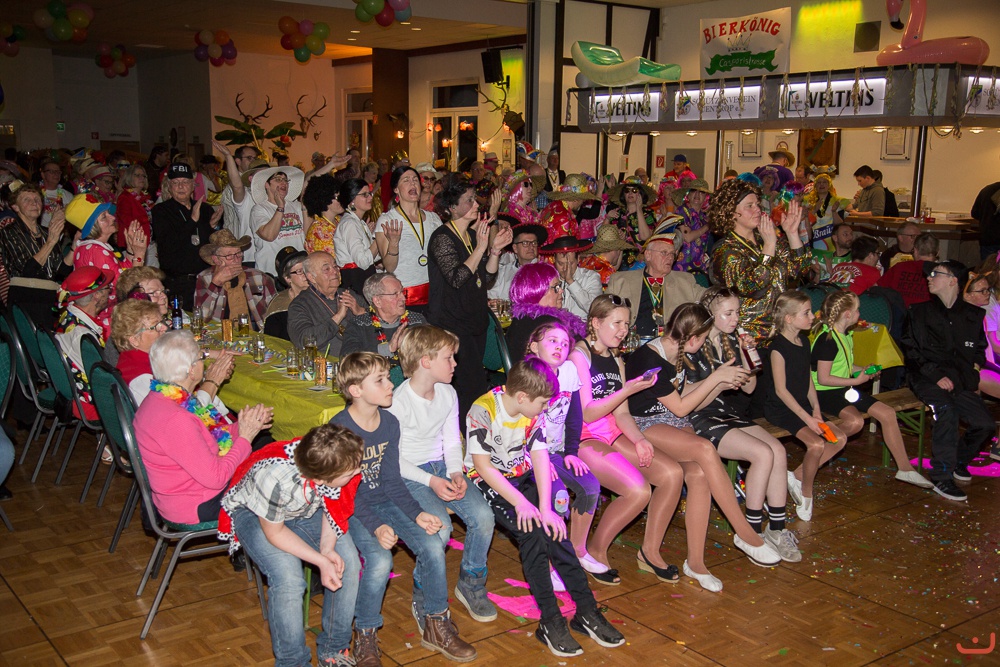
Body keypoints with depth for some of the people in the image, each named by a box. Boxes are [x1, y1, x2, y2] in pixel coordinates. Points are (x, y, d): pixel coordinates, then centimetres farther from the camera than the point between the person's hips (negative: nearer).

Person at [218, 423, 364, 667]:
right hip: (255, 513, -4)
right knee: (288, 577, -27)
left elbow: (333, 506, -6)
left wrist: (328, 549, -20)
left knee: (348, 562, -14)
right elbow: (274, 532, -23)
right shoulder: (275, 479, -42)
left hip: (306, 508, 5)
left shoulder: (334, 459, -28)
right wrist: (321, 561, -28)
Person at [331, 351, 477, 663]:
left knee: (432, 545, -15)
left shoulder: (390, 423, -1)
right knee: (380, 559, -30)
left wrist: (417, 514, -12)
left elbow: (392, 481, 1)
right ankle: (365, 636, -4)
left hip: (386, 501, 5)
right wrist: (376, 526, -29)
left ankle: (436, 626, 5)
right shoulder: (339, 428, -18)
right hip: (352, 509, -5)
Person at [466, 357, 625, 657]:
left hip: (522, 478, 5)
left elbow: (540, 458, -8)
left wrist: (545, 507, -22)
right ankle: (550, 620, -23)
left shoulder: (534, 412, -2)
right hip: (487, 482, -5)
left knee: (551, 526, -20)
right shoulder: (483, 411, -20)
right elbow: (484, 466, -21)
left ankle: (587, 611, -15)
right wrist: (521, 503, -29)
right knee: (530, 531, -28)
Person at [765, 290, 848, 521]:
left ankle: (797, 477, 4)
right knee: (816, 444, -25)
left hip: (803, 405, 9)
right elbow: (781, 390, -19)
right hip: (780, 408, -9)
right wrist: (807, 418, -20)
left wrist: (815, 408, -1)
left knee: (840, 438, -3)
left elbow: (808, 379, 13)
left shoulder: (804, 341, 9)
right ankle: (806, 492, -3)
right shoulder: (778, 347, -16)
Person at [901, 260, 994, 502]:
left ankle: (958, 459, 18)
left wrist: (974, 369, 4)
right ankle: (941, 477, -24)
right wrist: (937, 375, -12)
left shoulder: (973, 315, 15)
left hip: (960, 381, 4)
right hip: (926, 379, -3)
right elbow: (911, 351, 1)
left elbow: (980, 348, 25)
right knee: (946, 411, -32)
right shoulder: (919, 312, 8)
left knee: (986, 424, -14)